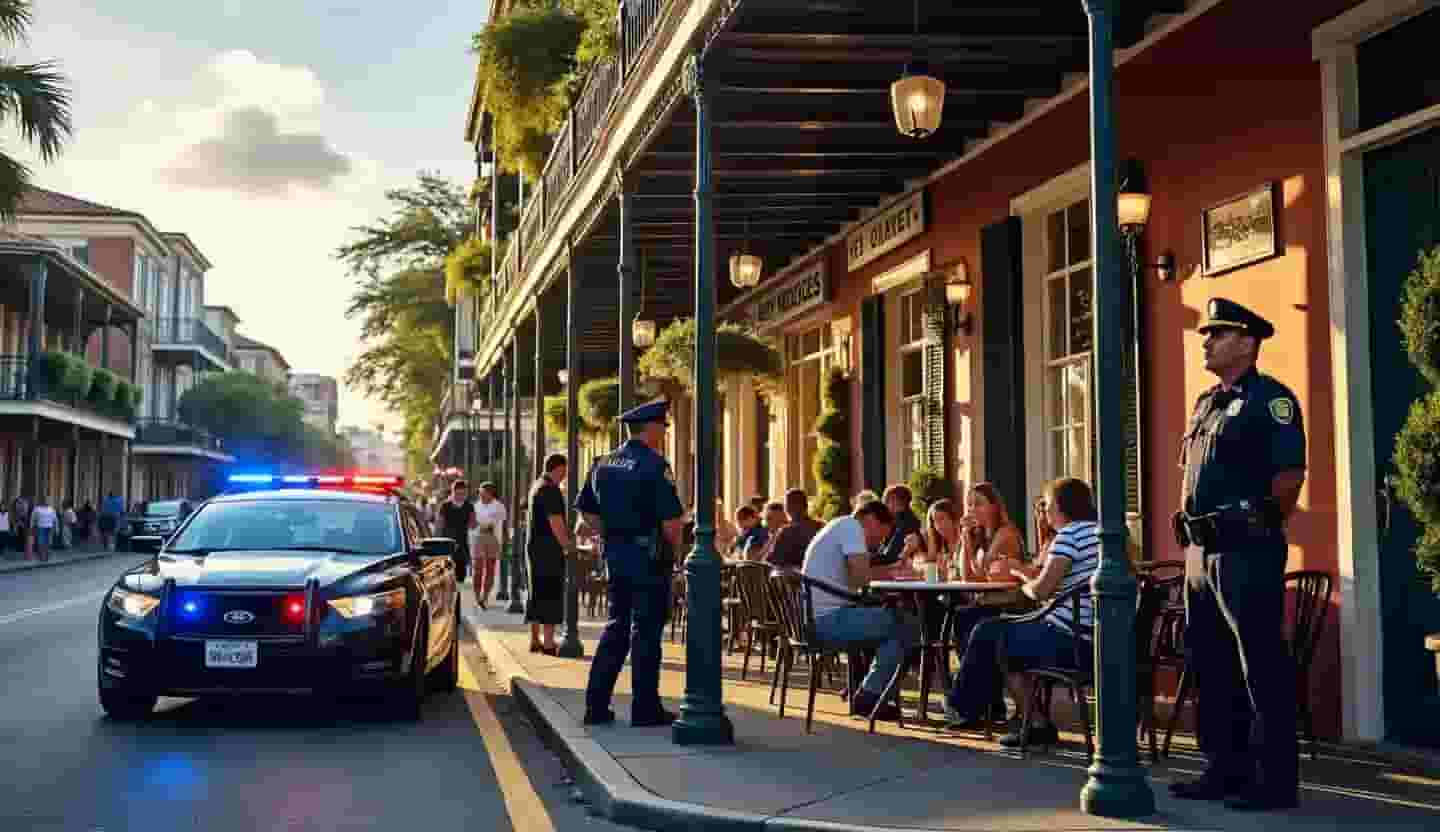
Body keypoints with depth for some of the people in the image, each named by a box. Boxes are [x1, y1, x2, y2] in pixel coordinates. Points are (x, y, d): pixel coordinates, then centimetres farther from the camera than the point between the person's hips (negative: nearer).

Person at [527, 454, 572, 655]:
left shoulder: (536, 486, 15)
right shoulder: (550, 490, -16)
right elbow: (555, 523, -21)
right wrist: (567, 546, -13)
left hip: (534, 546, 10)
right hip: (549, 548, -10)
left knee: (536, 594, 13)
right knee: (551, 594, -8)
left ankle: (534, 641, 18)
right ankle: (548, 644, -9)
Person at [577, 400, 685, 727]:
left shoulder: (603, 464, 9)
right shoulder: (654, 466, -14)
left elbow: (587, 512, 14)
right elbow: (672, 520, -18)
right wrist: (674, 549, -2)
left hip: (615, 553, 7)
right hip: (648, 556, -7)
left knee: (616, 626, 15)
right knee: (646, 631, 0)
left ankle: (596, 705, 15)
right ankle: (645, 709, 6)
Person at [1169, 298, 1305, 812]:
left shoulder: (1270, 399, -8)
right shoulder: (1206, 404, 18)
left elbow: (1290, 475, -14)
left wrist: (1260, 528, -8)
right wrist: (1190, 532, 16)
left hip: (1246, 552, -9)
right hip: (1201, 552, 9)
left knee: (1261, 668, -6)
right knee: (1210, 664, 13)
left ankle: (1275, 782, 0)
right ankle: (1225, 770, 23)